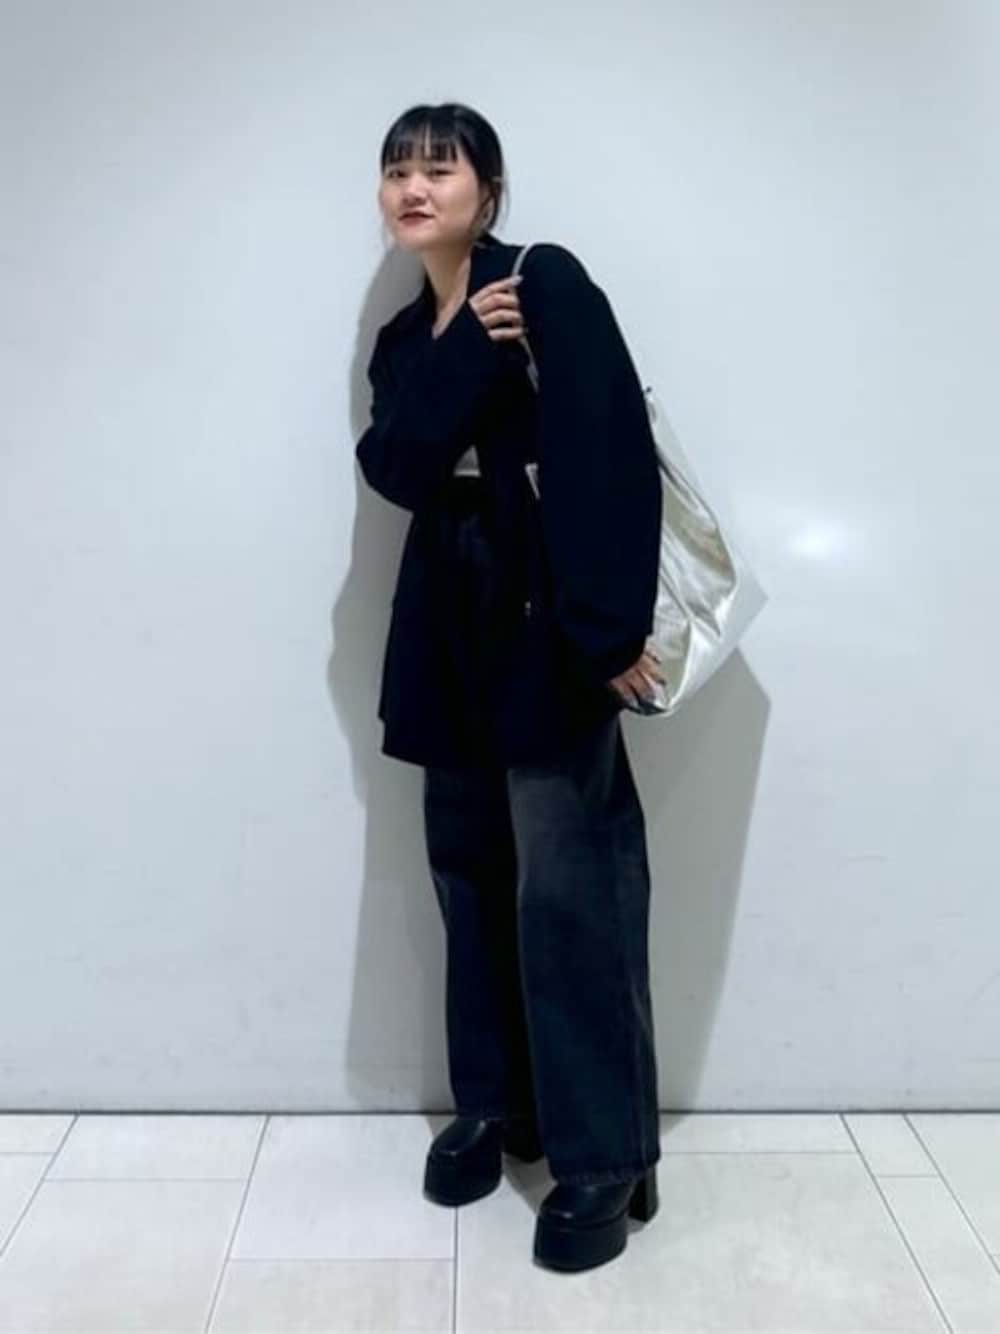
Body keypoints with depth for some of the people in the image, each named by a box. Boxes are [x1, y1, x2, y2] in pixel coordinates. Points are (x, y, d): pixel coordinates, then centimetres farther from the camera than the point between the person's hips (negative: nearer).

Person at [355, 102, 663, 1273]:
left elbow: (612, 460, -14)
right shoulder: (403, 339, 17)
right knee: (469, 872, 11)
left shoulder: (549, 284, -2)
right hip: (453, 630, 7)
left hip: (549, 627, -6)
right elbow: (394, 467, -2)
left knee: (566, 888, -5)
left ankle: (606, 1154, 10)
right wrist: (466, 355, -14)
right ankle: (495, 1102, 29)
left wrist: (610, 629, -22)